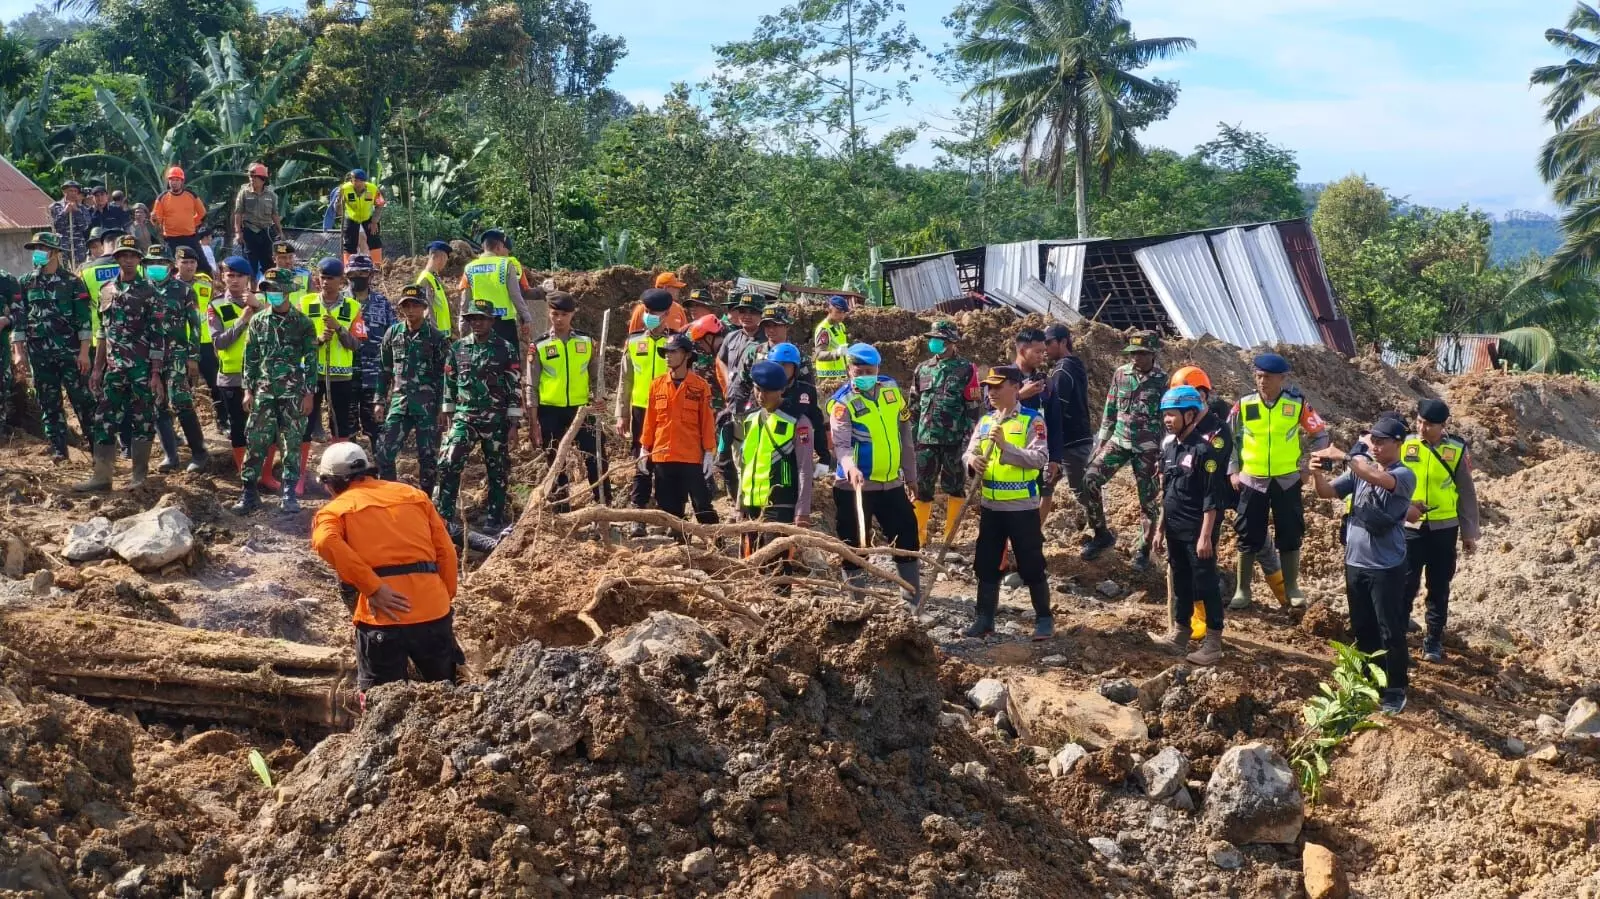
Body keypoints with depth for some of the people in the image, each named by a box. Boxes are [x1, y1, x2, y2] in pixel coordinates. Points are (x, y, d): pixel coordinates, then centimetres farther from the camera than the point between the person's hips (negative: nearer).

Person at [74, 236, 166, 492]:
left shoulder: (148, 291, -6)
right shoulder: (106, 291, 11)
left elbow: (157, 335, -9)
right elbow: (103, 333, 17)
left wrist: (155, 374, -14)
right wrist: (97, 368, 13)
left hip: (142, 368, -5)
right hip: (114, 368, 5)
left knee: (143, 420, 2)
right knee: (104, 420, 3)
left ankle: (139, 475, 11)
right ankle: (101, 475, 8)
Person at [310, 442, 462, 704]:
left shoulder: (336, 509, 9)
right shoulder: (414, 495, 19)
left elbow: (325, 542, -15)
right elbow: (446, 551, 13)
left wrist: (373, 589, -15)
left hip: (383, 616, -3)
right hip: (433, 611, 3)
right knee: (445, 693, 21)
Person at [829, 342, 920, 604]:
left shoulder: (891, 389, 4)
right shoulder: (843, 403, -12)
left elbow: (905, 434, 12)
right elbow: (841, 443, -27)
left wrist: (911, 475, 14)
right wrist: (850, 467, -48)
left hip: (892, 484, 5)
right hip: (854, 486, -5)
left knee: (906, 537, 13)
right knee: (854, 544, 2)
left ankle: (913, 595, 30)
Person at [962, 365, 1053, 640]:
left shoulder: (1032, 419, -8)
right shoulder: (985, 421, 10)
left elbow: (1040, 459, -18)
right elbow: (968, 453, 5)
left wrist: (1005, 446, -26)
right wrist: (972, 460, -19)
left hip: (1022, 507, -6)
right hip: (990, 506, 6)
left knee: (1032, 565, 2)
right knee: (986, 565, 11)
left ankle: (1044, 619, 14)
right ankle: (984, 619, 21)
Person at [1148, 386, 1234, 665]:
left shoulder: (1206, 447, -16)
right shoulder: (1169, 444, 7)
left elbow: (1213, 495, -17)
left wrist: (1206, 535, -20)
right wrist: (1160, 527, 16)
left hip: (1197, 529, -7)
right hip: (1175, 527, 7)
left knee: (1205, 583, -1)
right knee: (1180, 580, 15)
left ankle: (1214, 643, 5)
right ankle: (1179, 634, 25)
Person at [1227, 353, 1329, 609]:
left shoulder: (1297, 404, -6)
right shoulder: (1244, 405, -5)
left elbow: (1320, 435, 5)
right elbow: (1228, 438, 7)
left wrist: (1302, 459, 0)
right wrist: (1233, 471, 2)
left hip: (1287, 481, 0)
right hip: (1252, 481, 0)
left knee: (1290, 535, 7)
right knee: (1249, 537, 5)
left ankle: (1292, 587, 21)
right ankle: (1242, 589, 14)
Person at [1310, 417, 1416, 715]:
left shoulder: (1404, 475, -12)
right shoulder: (1360, 468, 5)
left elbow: (1381, 479, -33)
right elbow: (1328, 493, 1)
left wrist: (1344, 457, -35)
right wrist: (1318, 473, -19)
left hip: (1386, 567, -6)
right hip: (1355, 562, 6)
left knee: (1390, 631, 2)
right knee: (1362, 628, 16)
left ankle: (1395, 689, 12)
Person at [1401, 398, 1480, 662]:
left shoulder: (1457, 450, -4)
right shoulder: (1404, 444, -4)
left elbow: (1467, 494, 3)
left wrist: (1469, 532, 4)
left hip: (1444, 529, 0)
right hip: (1409, 527, 0)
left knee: (1439, 587, 9)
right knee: (1406, 585, 3)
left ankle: (1434, 640, 20)